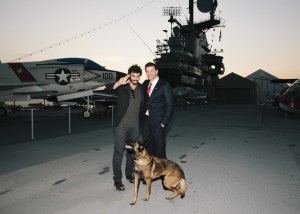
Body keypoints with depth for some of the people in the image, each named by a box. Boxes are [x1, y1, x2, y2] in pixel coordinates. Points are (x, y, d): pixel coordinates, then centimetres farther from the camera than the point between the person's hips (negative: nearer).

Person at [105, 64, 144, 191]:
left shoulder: (141, 88, 5)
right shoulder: (122, 87, -7)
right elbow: (108, 89, -25)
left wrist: (141, 121, 11)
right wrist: (118, 83, -43)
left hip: (135, 125, 4)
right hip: (121, 124, -4)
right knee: (119, 151, -1)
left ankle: (129, 174, 31)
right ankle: (117, 179, 9)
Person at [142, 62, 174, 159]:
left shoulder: (165, 85, -6)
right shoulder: (145, 83, 10)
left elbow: (170, 104, -7)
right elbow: (143, 100, 14)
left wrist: (165, 122, -11)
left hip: (158, 121, -5)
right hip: (146, 120, 5)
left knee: (159, 146, 4)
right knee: (147, 146, 12)